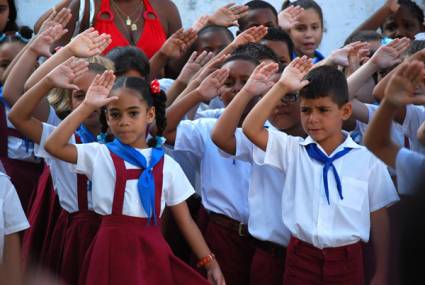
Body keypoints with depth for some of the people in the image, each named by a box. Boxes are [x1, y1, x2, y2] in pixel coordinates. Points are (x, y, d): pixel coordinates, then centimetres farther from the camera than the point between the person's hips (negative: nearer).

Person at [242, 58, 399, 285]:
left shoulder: (367, 159, -2)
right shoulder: (293, 150, 3)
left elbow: (378, 218, 3)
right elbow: (251, 129, -8)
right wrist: (282, 87, -11)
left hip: (347, 259, -1)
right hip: (301, 257, 1)